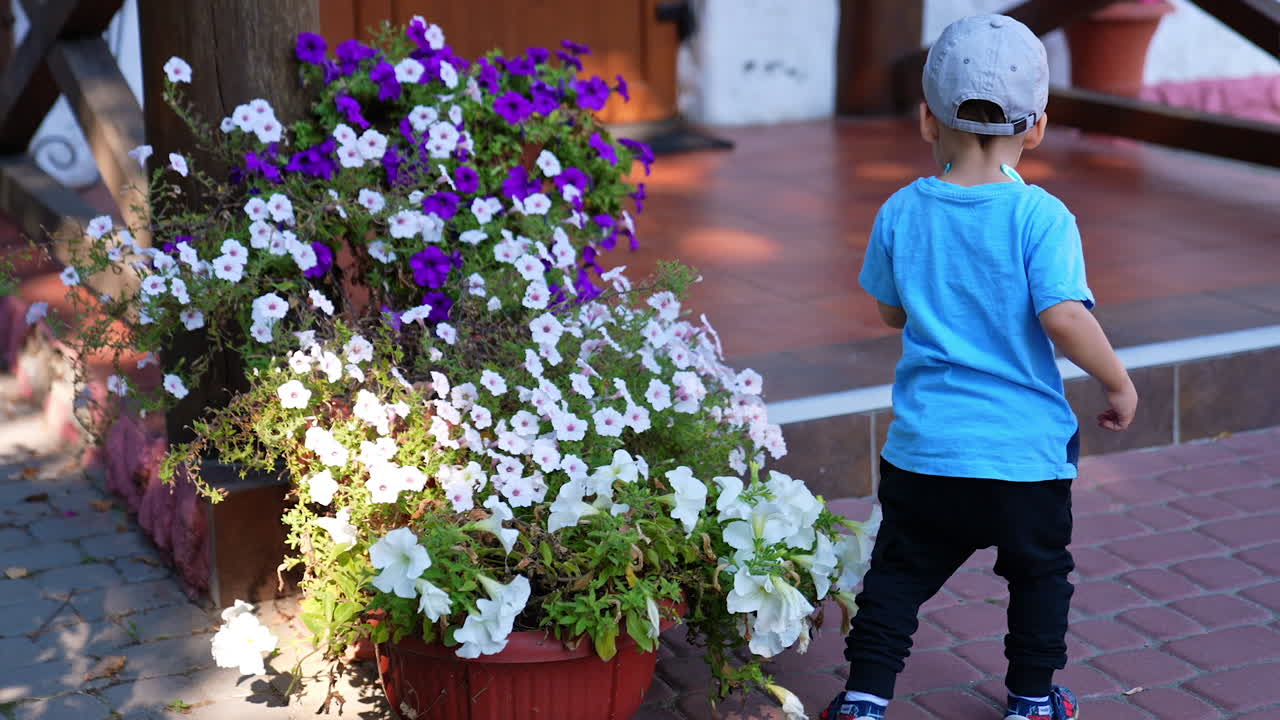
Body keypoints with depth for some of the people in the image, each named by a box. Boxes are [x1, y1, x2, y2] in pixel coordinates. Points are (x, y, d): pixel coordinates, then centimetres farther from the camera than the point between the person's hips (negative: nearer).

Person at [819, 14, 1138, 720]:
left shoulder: (900, 212, -2)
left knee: (898, 574, 16)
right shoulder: (1041, 216, -13)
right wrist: (1118, 382, -6)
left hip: (922, 446, 2)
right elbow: (1065, 319, -22)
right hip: (1027, 450, -2)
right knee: (1040, 573, 21)